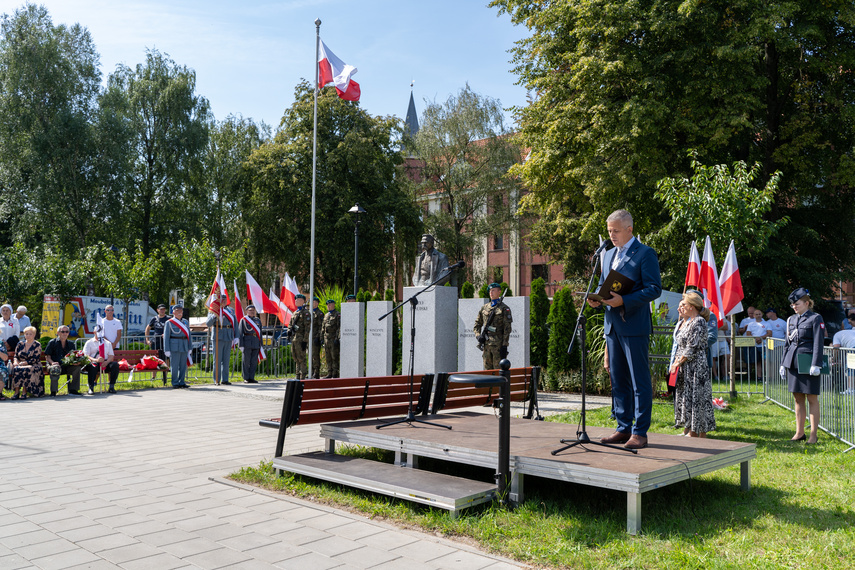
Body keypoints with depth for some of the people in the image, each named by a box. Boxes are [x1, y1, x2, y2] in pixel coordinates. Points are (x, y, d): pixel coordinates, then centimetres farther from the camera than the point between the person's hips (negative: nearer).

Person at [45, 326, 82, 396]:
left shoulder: (70, 344, 19)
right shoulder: (52, 342, 7)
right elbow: (47, 357, 2)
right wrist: (52, 362, -19)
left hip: (66, 366, 4)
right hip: (54, 364, -4)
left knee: (77, 367, -26)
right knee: (55, 369, -39)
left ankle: (73, 389, -17)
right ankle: (53, 391, -28)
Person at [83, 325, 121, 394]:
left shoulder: (108, 343, 24)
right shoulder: (89, 343, 14)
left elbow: (111, 356, 12)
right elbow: (86, 356, -1)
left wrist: (107, 362, -13)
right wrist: (95, 360, -21)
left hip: (105, 363, 3)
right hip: (94, 362, -3)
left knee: (115, 364, -28)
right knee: (92, 366, -39)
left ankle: (112, 387, -21)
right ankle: (91, 388, -30)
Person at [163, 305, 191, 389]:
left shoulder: (185, 322, 14)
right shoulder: (169, 323, 0)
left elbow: (188, 335, 16)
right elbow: (166, 337, -2)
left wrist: (189, 348, 11)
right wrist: (167, 350, -8)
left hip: (184, 347, 5)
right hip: (174, 347, -5)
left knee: (183, 365, 5)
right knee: (174, 365, -3)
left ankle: (182, 382, 13)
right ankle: (175, 383, 3)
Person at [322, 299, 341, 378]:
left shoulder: (337, 315, -4)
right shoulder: (326, 315, 18)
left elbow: (339, 327, -11)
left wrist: (338, 338, -18)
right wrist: (322, 339, 17)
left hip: (334, 339, -7)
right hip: (326, 339, 7)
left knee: (334, 357, -6)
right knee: (328, 358, 7)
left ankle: (335, 374, -3)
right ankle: (329, 373, 12)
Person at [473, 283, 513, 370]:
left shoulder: (504, 309, -4)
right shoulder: (485, 307, 13)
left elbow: (507, 328, -8)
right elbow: (477, 323, 21)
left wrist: (505, 345, -14)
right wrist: (478, 335, 2)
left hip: (498, 343, -5)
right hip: (487, 343, 6)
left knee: (498, 370, -4)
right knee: (487, 369, 9)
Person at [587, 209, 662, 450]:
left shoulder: (645, 254, -5)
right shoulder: (609, 255, 18)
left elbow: (654, 289, -12)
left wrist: (623, 301, -22)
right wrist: (597, 299, 1)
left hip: (634, 326, -7)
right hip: (612, 326, 8)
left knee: (640, 382, -2)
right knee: (618, 380, 11)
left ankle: (640, 432, 4)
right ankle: (623, 428, 20)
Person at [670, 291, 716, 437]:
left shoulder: (699, 322, -13)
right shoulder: (685, 322, 16)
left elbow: (693, 347, -17)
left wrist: (678, 362, -14)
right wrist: (676, 361, 7)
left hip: (696, 367, -10)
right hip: (685, 368, 10)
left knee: (696, 397, -4)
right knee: (685, 397, 11)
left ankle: (700, 434, 3)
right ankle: (689, 431, 18)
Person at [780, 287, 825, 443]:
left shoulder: (816, 319, -4)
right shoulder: (791, 319, 13)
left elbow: (818, 343, -10)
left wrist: (816, 365, -16)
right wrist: (783, 363, 14)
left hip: (808, 364, -6)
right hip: (793, 364, 6)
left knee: (812, 399, 1)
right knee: (798, 399, 10)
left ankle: (813, 435, 9)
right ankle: (799, 433, 18)